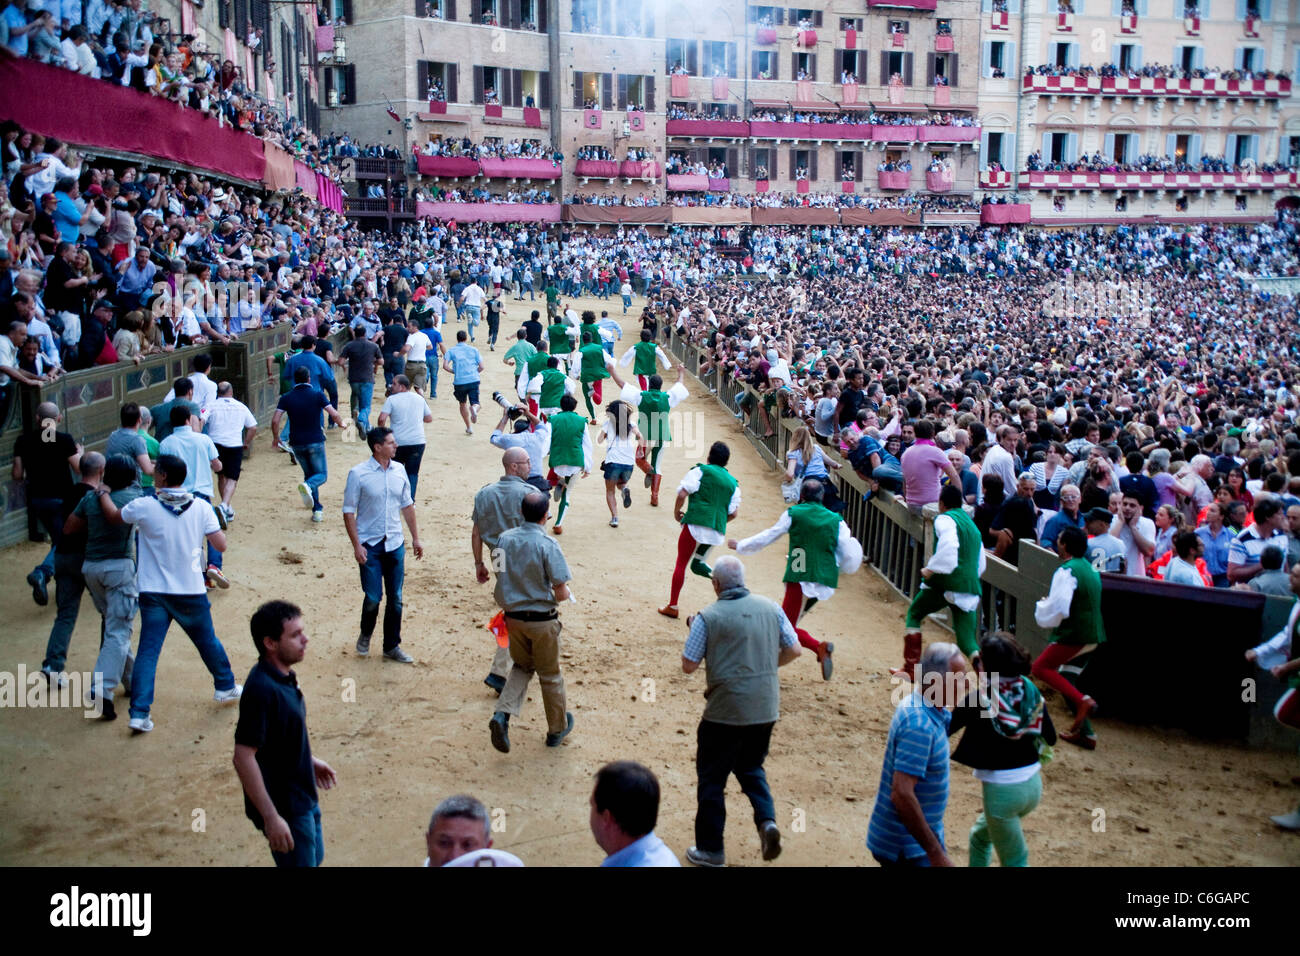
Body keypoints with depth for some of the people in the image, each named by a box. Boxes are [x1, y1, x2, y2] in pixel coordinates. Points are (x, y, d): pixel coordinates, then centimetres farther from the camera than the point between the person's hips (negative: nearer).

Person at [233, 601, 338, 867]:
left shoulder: (285, 676, 1)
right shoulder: (261, 689, -28)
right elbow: (243, 757, -28)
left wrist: (310, 760, 20)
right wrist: (271, 817, -26)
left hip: (303, 797, 9)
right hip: (284, 809, -9)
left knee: (314, 858, 24)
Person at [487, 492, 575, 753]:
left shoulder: (505, 538, -5)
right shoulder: (548, 545, -21)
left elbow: (503, 578, 6)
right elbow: (561, 593, -19)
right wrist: (564, 594, 4)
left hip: (513, 616, 4)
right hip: (542, 620, -4)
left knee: (522, 666, 24)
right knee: (550, 675, 15)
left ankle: (503, 715, 4)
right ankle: (557, 728, 31)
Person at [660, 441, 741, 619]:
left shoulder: (700, 471, 2)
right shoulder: (733, 482, 16)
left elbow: (682, 493, -7)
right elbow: (734, 512, 11)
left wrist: (677, 512, 10)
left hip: (696, 524, -5)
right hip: (718, 531, 5)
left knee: (681, 564, 7)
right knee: (697, 561, 29)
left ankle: (672, 606, 10)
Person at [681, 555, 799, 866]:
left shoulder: (708, 617, -12)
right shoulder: (771, 608, 0)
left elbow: (688, 666, -7)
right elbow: (793, 650, 6)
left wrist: (693, 629, 8)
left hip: (725, 712, -4)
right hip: (766, 709, 4)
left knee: (712, 779, 13)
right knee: (750, 767, 25)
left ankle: (710, 850, 21)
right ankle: (767, 820, 2)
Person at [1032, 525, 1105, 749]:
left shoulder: (1066, 572, -16)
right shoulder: (1090, 569, 15)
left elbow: (1057, 608, -21)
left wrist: (1041, 606, -1)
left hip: (1074, 635, -9)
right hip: (1093, 636, 9)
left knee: (1041, 667, -3)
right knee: (1067, 680, 15)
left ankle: (1082, 701, -15)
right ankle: (1085, 733, 15)